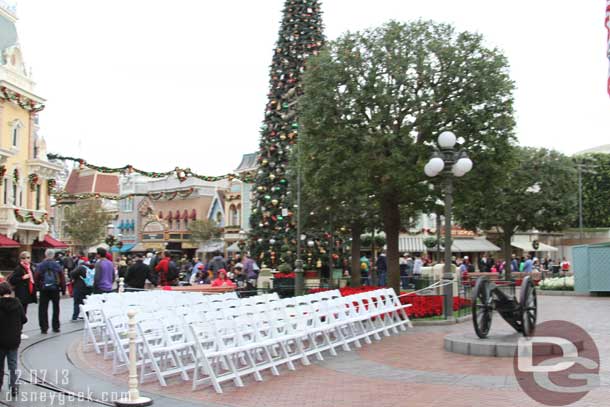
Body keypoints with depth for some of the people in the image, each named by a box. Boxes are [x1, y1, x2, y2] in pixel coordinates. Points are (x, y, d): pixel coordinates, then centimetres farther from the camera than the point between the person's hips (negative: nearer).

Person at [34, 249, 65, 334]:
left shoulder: (40, 266, -4)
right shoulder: (57, 265, -4)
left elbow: (36, 278, -7)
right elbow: (62, 278, -5)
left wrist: (38, 287, 5)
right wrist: (63, 289, 2)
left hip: (44, 289, 0)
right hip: (55, 289, 1)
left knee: (43, 309, 5)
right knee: (56, 308, 13)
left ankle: (44, 328, 2)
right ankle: (56, 327, 15)